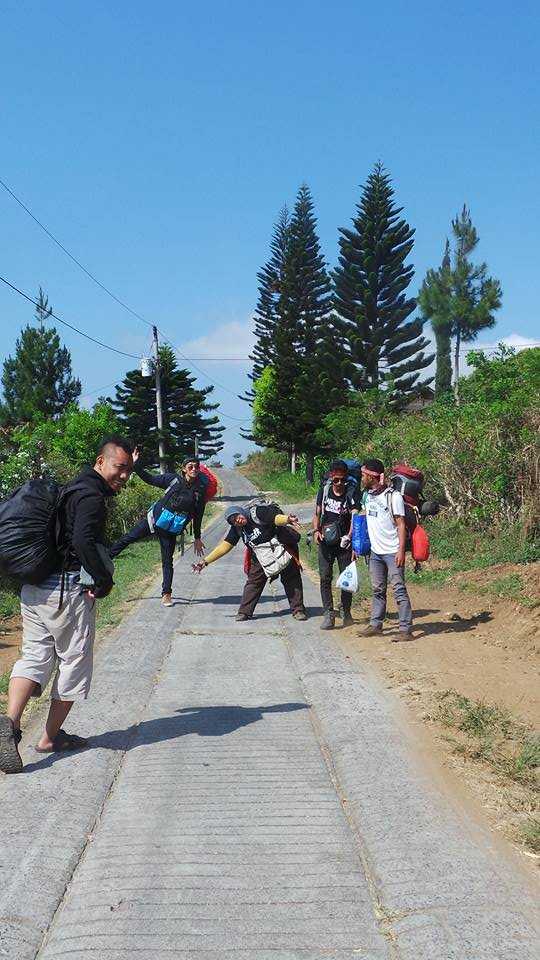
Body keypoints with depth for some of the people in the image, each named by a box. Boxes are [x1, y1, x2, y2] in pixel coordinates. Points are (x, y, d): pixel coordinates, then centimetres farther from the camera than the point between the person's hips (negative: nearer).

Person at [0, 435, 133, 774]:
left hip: (34, 589, 9)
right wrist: (104, 581, -17)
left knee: (34, 656, 10)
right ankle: (51, 737, 16)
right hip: (67, 590, -9)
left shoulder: (72, 489, 19)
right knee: (74, 661, 7)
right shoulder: (91, 495, -13)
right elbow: (84, 541, -28)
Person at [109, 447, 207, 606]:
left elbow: (198, 516, 4)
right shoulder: (174, 479, -9)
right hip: (155, 518, 0)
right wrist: (135, 465, -15)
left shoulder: (200, 490, -6)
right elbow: (149, 479, -2)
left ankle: (166, 594, 15)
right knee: (127, 539, 6)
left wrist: (197, 538, 9)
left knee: (167, 561, 5)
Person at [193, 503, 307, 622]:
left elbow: (276, 518, -37)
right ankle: (244, 612, 9)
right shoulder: (237, 529, -5)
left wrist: (287, 519, -62)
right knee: (253, 582, 0)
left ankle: (298, 610, 11)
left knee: (292, 581, 0)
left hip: (282, 550, -5)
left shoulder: (258, 513, -23)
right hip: (260, 558, 5)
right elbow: (225, 546, -1)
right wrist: (205, 562, -4)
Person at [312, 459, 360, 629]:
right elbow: (317, 514, 11)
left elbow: (355, 518, -17)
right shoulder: (324, 490, 2)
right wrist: (316, 531, -8)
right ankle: (329, 614, -2)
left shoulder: (351, 493, -7)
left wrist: (349, 536, -35)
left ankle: (346, 612, 20)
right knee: (325, 577, -3)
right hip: (325, 541, 2)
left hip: (344, 542, -2)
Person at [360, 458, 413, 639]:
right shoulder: (366, 496, 9)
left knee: (399, 590, -6)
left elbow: (401, 525, -12)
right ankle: (376, 624, 21)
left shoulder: (394, 496, -12)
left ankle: (406, 629, -5)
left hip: (392, 552, -7)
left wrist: (401, 551, -18)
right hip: (375, 552, 7)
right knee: (377, 590, 13)